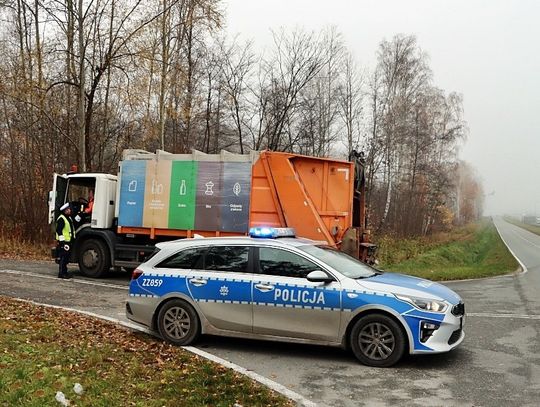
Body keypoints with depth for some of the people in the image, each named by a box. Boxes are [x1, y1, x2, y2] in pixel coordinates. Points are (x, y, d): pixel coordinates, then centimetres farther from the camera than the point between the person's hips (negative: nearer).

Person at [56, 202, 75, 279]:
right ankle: (61, 273, -5)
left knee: (66, 258, 13)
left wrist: (73, 239, 26)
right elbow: (59, 230, -18)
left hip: (69, 241, 10)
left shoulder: (69, 218, 19)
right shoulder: (61, 219, -12)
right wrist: (62, 241, -21)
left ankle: (65, 272, 20)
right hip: (63, 241, -10)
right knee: (63, 258, -8)